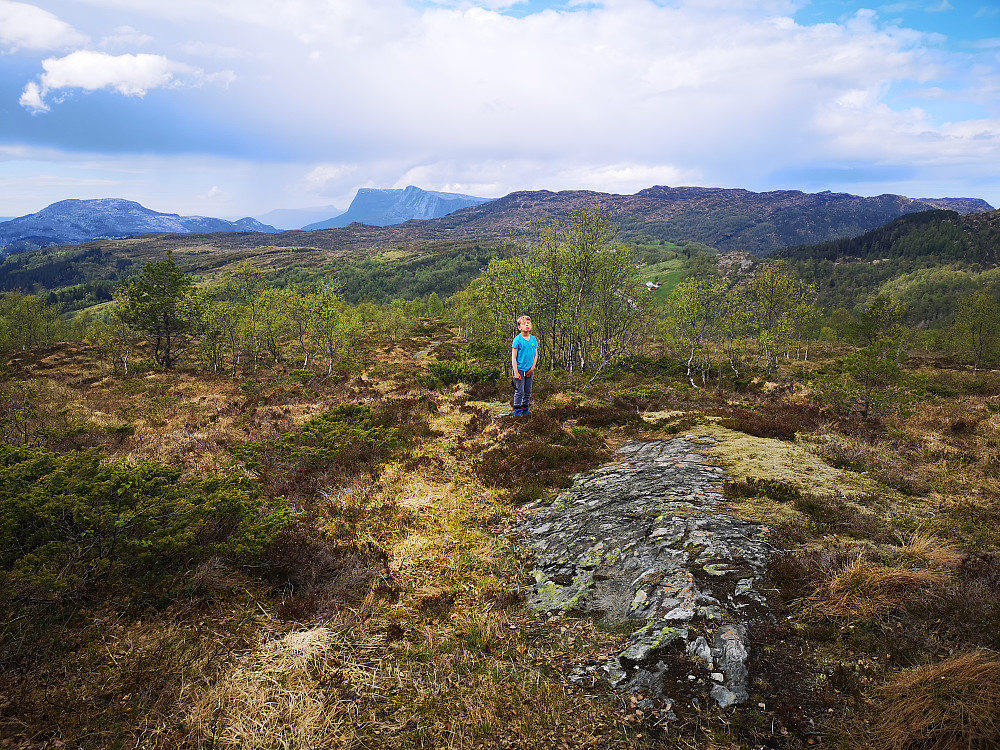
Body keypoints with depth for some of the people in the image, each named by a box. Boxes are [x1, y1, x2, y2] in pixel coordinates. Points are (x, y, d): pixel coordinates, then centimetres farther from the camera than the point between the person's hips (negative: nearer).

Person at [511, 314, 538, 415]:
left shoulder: (533, 339, 7)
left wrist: (532, 368, 0)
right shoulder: (517, 339, -7)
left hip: (529, 370, 5)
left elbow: (536, 355, 12)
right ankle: (517, 410, 5)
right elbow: (513, 357, -8)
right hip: (520, 369, -5)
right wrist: (516, 372, -13)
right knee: (519, 392, -4)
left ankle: (525, 409, 23)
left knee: (528, 392, 11)